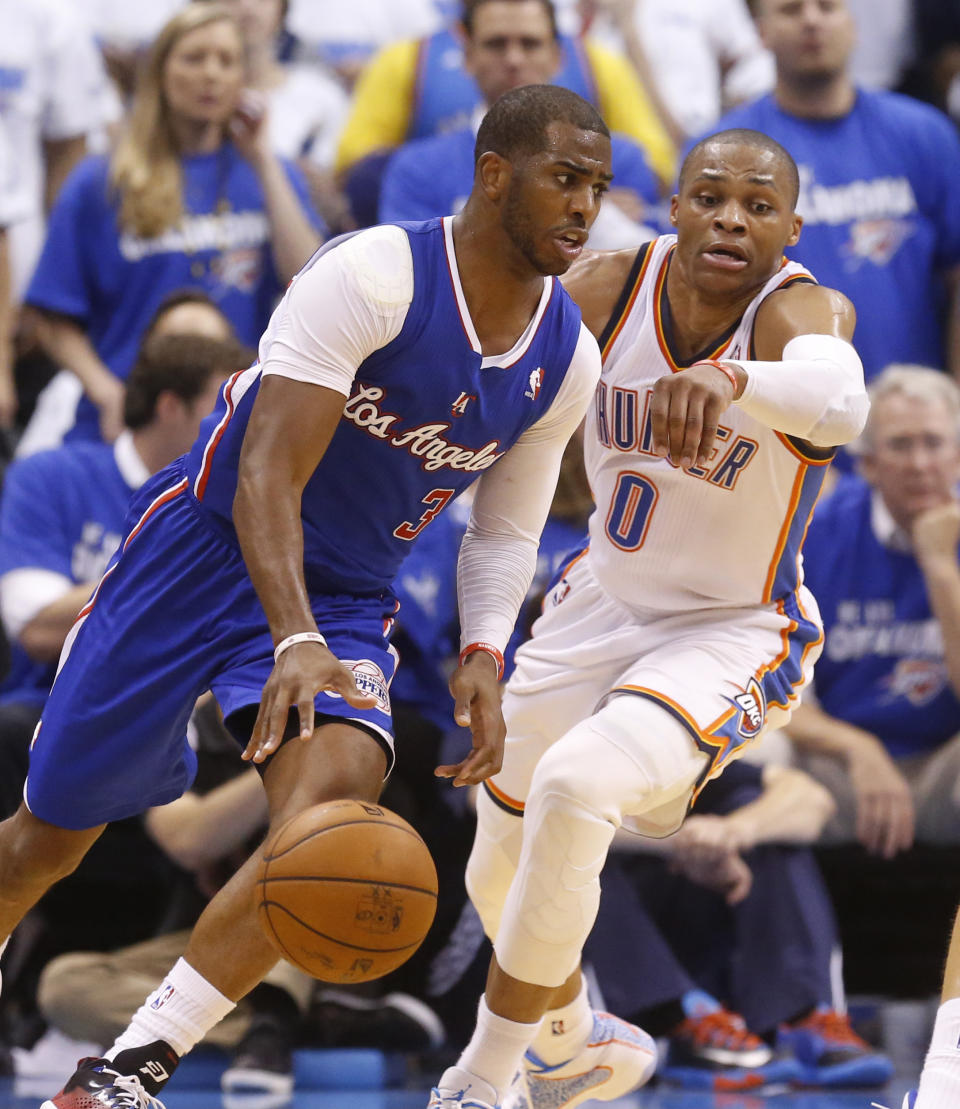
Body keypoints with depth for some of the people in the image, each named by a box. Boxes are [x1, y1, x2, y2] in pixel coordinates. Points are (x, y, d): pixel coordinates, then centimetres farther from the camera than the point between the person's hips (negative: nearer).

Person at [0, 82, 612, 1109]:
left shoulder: (568, 361, -3)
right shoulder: (374, 278, -22)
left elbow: (505, 526, 11)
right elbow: (266, 476, -27)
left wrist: (482, 655, -8)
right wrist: (296, 642, -40)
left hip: (348, 599, 4)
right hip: (206, 550, -4)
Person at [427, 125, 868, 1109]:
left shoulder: (797, 310, -27)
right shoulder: (615, 288, -13)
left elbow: (836, 399, -51)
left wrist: (730, 377, -71)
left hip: (731, 636, -6)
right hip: (600, 608, 6)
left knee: (574, 787, -32)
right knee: (499, 874, 17)